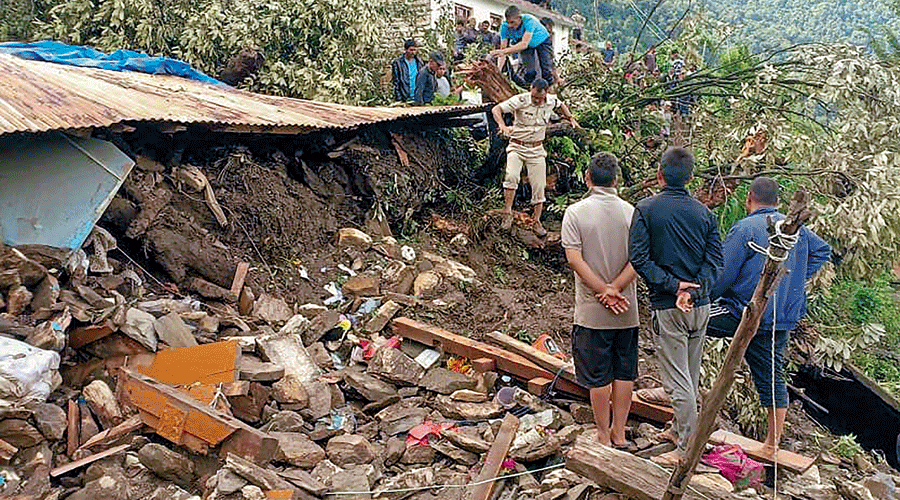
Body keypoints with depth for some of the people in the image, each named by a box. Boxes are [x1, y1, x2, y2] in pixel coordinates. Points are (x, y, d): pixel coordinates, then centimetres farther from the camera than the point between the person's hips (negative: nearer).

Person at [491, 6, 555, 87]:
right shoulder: (505, 26, -26)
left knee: (546, 73, -10)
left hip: (542, 42, -2)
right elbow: (503, 48, -28)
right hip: (528, 48, 2)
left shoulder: (529, 20, -38)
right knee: (530, 72, -17)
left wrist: (504, 51, -59)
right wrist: (498, 70, -41)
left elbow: (524, 44, -48)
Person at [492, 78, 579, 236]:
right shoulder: (521, 100, -16)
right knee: (512, 176, -29)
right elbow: (496, 109, -21)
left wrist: (570, 118, 9)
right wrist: (502, 125, -38)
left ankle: (537, 222, 15)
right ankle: (507, 212, -18)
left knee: (539, 185, 2)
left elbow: (561, 105, 22)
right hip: (517, 147, -3)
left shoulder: (552, 101, -3)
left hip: (537, 149, 3)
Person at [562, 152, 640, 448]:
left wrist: (604, 291, -11)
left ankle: (604, 437, 15)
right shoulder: (631, 212, 1)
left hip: (592, 311, -3)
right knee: (624, 373, 13)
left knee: (598, 376, 6)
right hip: (627, 311, 3)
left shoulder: (575, 213, -8)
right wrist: (614, 289, -10)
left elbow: (574, 259, -15)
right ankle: (619, 434, 22)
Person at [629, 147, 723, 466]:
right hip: (700, 305, 5)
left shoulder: (646, 209, -8)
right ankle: (680, 430, 35)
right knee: (691, 375, 19)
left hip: (667, 306, -5)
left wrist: (673, 285, -14)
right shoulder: (704, 212, 4)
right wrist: (695, 289, -13)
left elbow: (639, 258, -15)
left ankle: (688, 448, 4)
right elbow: (715, 258, -5)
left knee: (677, 379, 0)